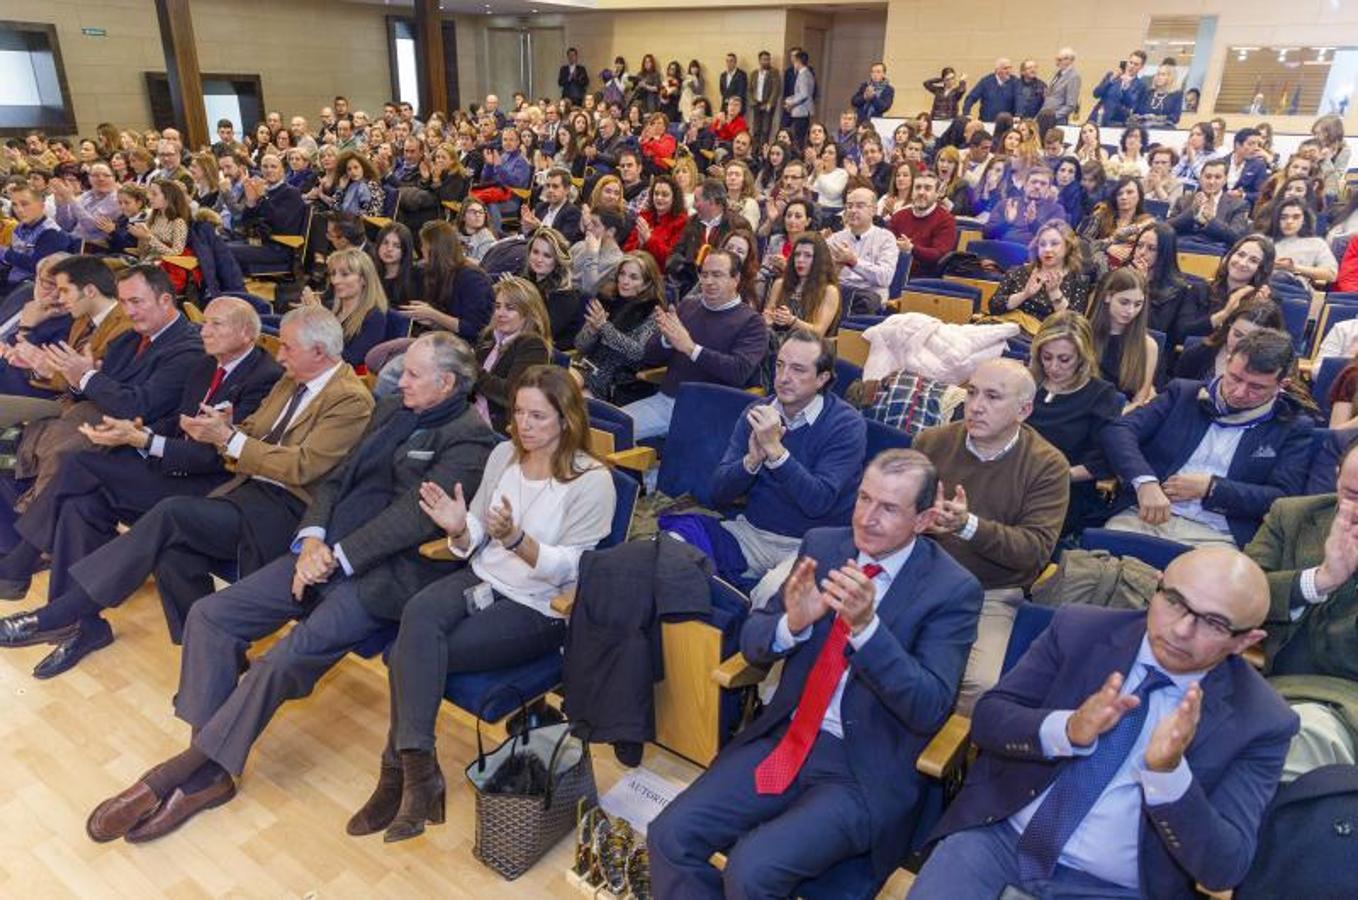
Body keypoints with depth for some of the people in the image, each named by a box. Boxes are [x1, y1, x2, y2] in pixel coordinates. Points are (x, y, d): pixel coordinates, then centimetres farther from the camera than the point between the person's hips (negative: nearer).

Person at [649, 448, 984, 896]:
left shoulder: (952, 589, -10)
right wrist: (792, 622, -20)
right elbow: (752, 641, 4)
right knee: (669, 836, -11)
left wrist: (866, 625, -31)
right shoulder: (822, 545, 2)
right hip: (784, 737, 5)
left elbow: (930, 709, -17)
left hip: (864, 770, -4)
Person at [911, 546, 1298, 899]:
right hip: (998, 834, 0)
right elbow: (987, 718, -5)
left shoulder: (1262, 720, -7)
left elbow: (1225, 869, -10)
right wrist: (1069, 729, -24)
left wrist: (1168, 770, -27)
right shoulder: (1080, 629, -4)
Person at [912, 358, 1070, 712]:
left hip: (991, 595, -2)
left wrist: (970, 526, -28)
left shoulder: (1048, 466, -4)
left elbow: (1037, 549, -12)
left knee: (980, 685, -27)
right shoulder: (931, 442, 4)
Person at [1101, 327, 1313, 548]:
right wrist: (1145, 482, -17)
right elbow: (1119, 430, 0)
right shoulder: (1183, 392, 13)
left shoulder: (1293, 428, 11)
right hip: (1143, 516, 0)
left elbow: (1283, 500, 2)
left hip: (1217, 535, 0)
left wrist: (1210, 487, -7)